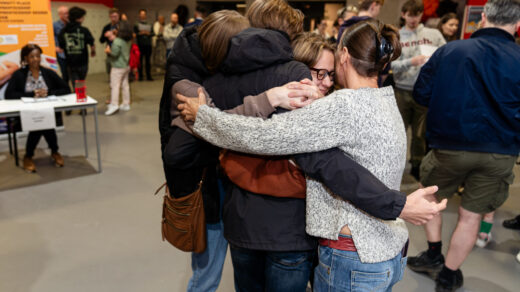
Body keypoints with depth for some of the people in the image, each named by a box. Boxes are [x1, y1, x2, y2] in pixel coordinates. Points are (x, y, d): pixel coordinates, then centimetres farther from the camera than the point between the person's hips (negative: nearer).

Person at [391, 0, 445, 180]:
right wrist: (411, 62, -23)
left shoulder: (434, 34, 5)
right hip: (402, 90, -1)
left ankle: (417, 166, 25)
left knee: (421, 132, 9)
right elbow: (392, 65, -8)